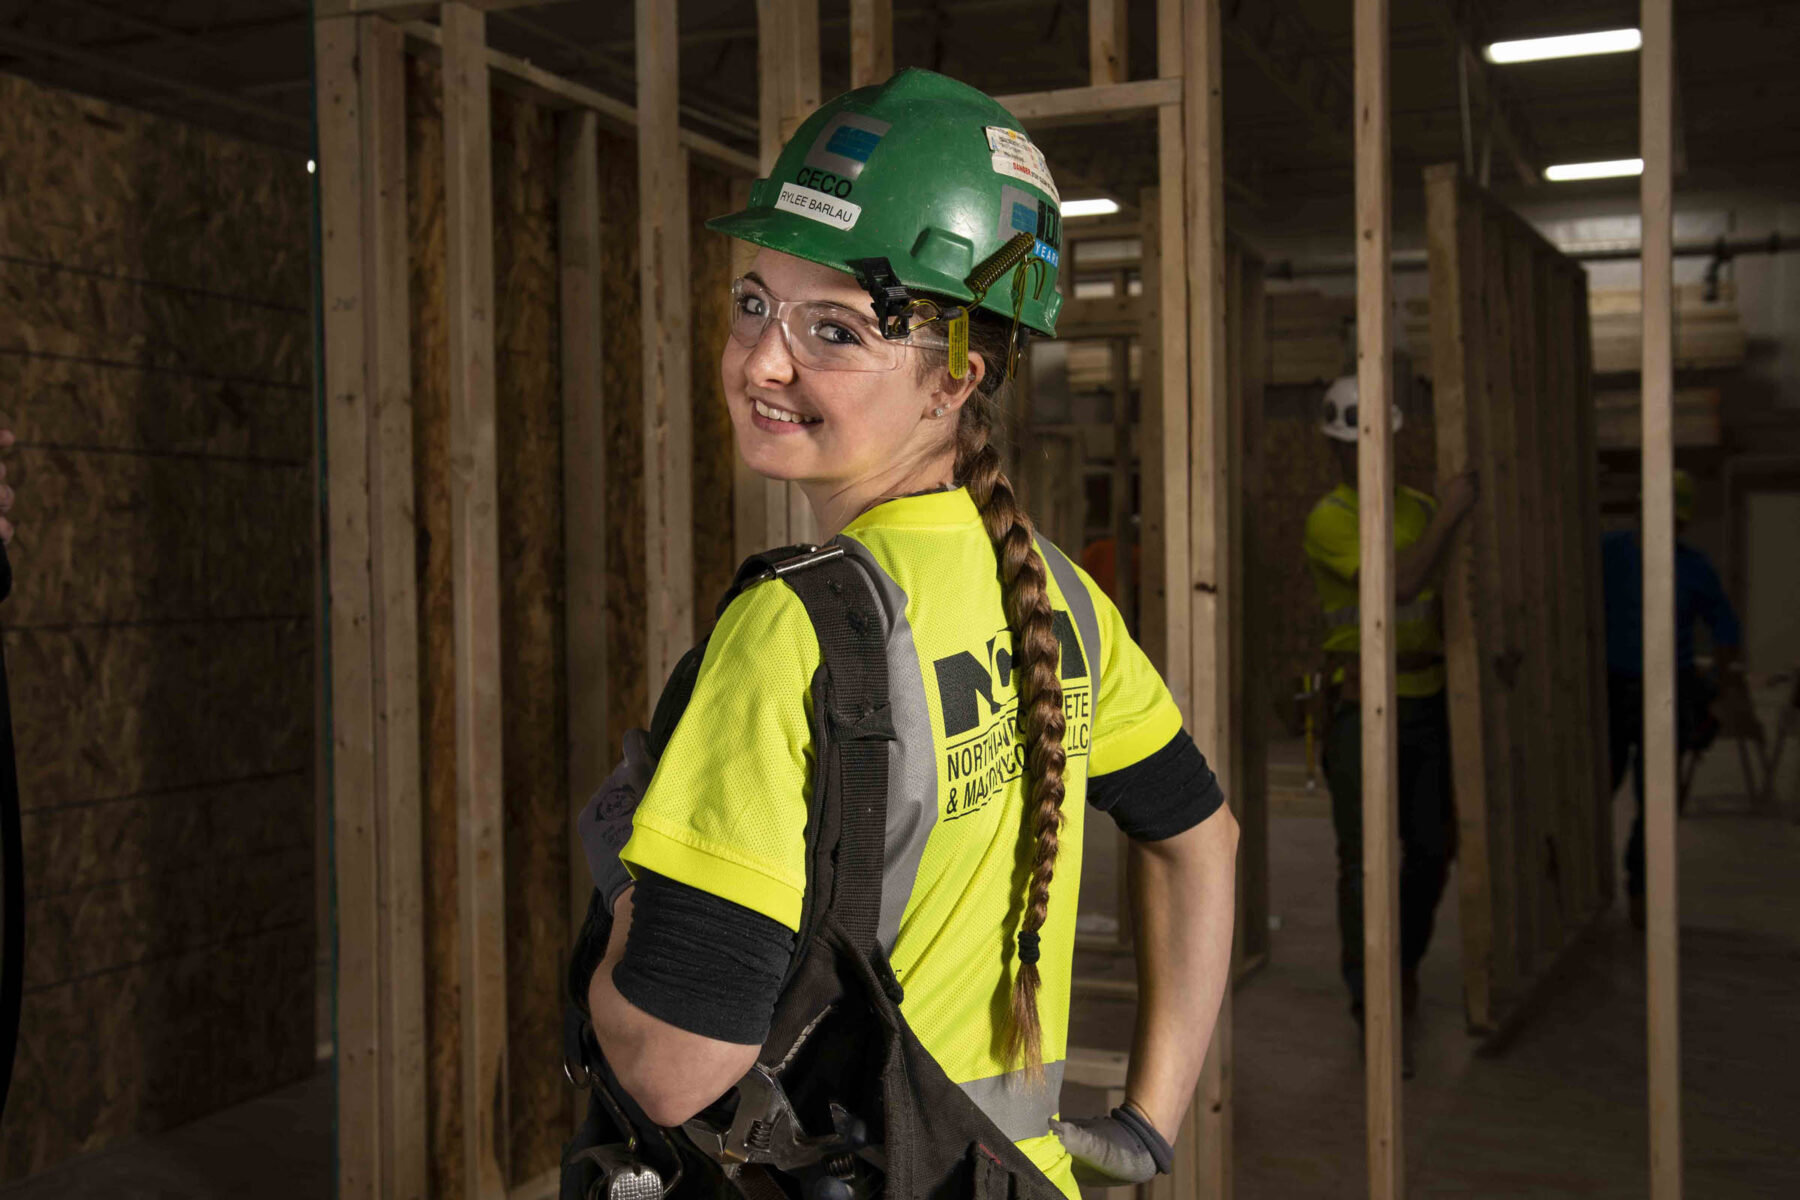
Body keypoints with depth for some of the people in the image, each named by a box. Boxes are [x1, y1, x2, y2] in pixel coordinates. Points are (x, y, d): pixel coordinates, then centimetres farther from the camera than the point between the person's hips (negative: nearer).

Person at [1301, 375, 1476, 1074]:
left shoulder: (1419, 509, 11)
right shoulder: (1328, 520, -8)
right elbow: (1399, 582, -20)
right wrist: (1447, 518, -14)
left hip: (1429, 701, 6)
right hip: (1364, 706, -6)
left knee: (1432, 848, 13)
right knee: (1365, 857, -7)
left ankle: (1405, 967, 34)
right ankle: (1371, 1005, 0)